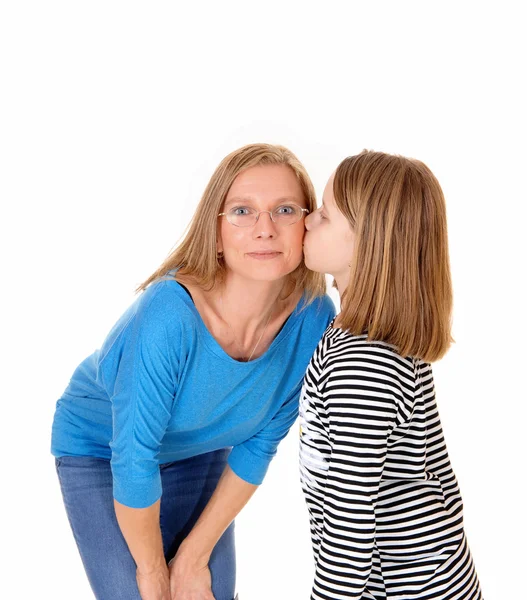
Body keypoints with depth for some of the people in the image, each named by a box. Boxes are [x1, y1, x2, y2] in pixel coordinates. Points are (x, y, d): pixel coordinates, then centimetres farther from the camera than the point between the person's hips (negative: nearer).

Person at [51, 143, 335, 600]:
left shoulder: (314, 318, -23)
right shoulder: (167, 315, -37)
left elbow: (260, 444, -11)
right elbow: (133, 459, -27)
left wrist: (194, 556, -6)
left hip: (202, 452, 4)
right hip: (100, 451, -4)